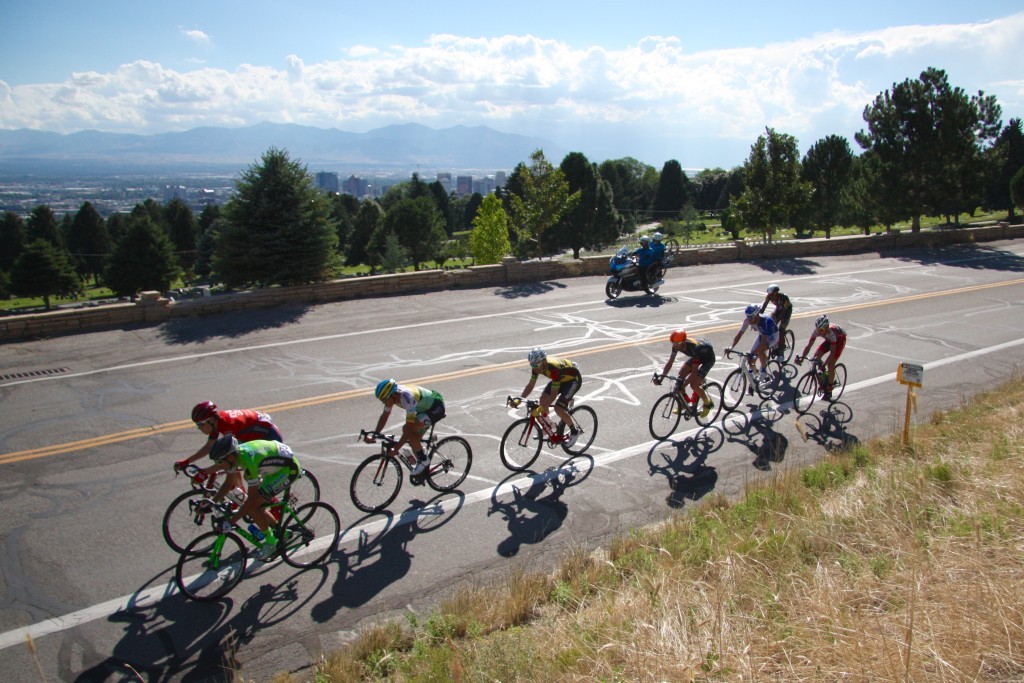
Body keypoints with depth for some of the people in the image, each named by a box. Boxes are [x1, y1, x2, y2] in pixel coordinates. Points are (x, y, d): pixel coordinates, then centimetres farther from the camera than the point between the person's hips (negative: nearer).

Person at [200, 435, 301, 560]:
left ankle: (271, 543, 6)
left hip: (289, 468, -9)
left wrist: (231, 521, -25)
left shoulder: (249, 460, -32)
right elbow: (228, 484, 8)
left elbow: (252, 498, -26)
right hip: (278, 464, 9)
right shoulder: (235, 453, -7)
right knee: (256, 507, 9)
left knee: (253, 507, -12)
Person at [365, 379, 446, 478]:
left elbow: (409, 426, -36)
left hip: (436, 407, -9)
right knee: (414, 438, 7)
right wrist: (373, 436, -7)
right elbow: (384, 416, 1)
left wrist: (396, 448, -34)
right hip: (425, 407, 9)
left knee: (410, 431, -24)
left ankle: (423, 460, -6)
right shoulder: (391, 395, -12)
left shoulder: (407, 397, -36)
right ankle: (423, 470, 25)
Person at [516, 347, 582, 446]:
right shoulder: (537, 366, -18)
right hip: (561, 378, 8)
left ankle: (574, 431, 4)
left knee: (558, 408, -18)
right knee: (543, 398, -8)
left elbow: (553, 395, -39)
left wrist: (540, 409, -46)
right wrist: (519, 399, -24)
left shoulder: (554, 368, -40)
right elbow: (530, 385, -11)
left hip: (573, 379, -8)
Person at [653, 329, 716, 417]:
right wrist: (660, 378, -24)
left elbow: (694, 371, -38)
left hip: (708, 358, -7)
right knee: (681, 374, -7)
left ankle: (707, 403, 9)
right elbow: (670, 363, -15)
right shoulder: (676, 345, -22)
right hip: (698, 356, 7)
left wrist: (683, 384, -45)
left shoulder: (694, 347, -40)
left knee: (694, 384, -16)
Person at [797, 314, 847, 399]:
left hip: (840, 339, -6)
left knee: (830, 364, -16)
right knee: (815, 358, -11)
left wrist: (823, 365, -49)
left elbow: (832, 352, -40)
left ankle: (829, 390, -4)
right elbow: (808, 346, -27)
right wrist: (802, 357, -41)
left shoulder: (831, 332, -41)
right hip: (829, 340, 6)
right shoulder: (817, 331, -28)